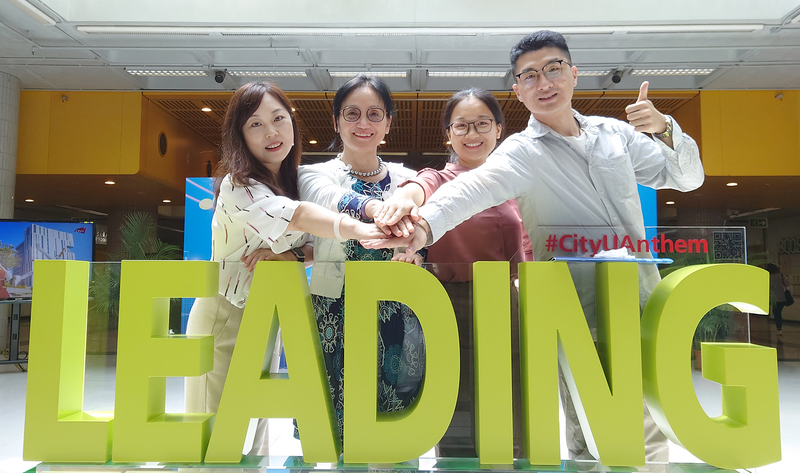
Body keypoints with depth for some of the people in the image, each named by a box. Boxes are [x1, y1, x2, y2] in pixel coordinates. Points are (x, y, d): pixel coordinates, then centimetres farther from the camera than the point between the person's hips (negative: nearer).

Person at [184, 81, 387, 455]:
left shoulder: (295, 180, 4)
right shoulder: (238, 186, -19)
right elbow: (293, 215, -39)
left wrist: (294, 254, -19)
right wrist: (355, 228, -57)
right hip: (225, 316, -6)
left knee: (255, 428, 17)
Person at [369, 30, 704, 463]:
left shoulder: (614, 133, 9)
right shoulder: (523, 152, -7)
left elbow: (687, 178, 15)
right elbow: (473, 187, -28)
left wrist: (665, 131, -5)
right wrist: (426, 222, -48)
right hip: (579, 314, -5)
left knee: (651, 439, 17)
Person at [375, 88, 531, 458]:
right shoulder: (440, 180, -3)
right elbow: (419, 187, -29)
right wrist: (403, 197, -52)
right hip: (454, 313, -4)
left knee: (511, 443, 13)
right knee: (461, 443, 3)